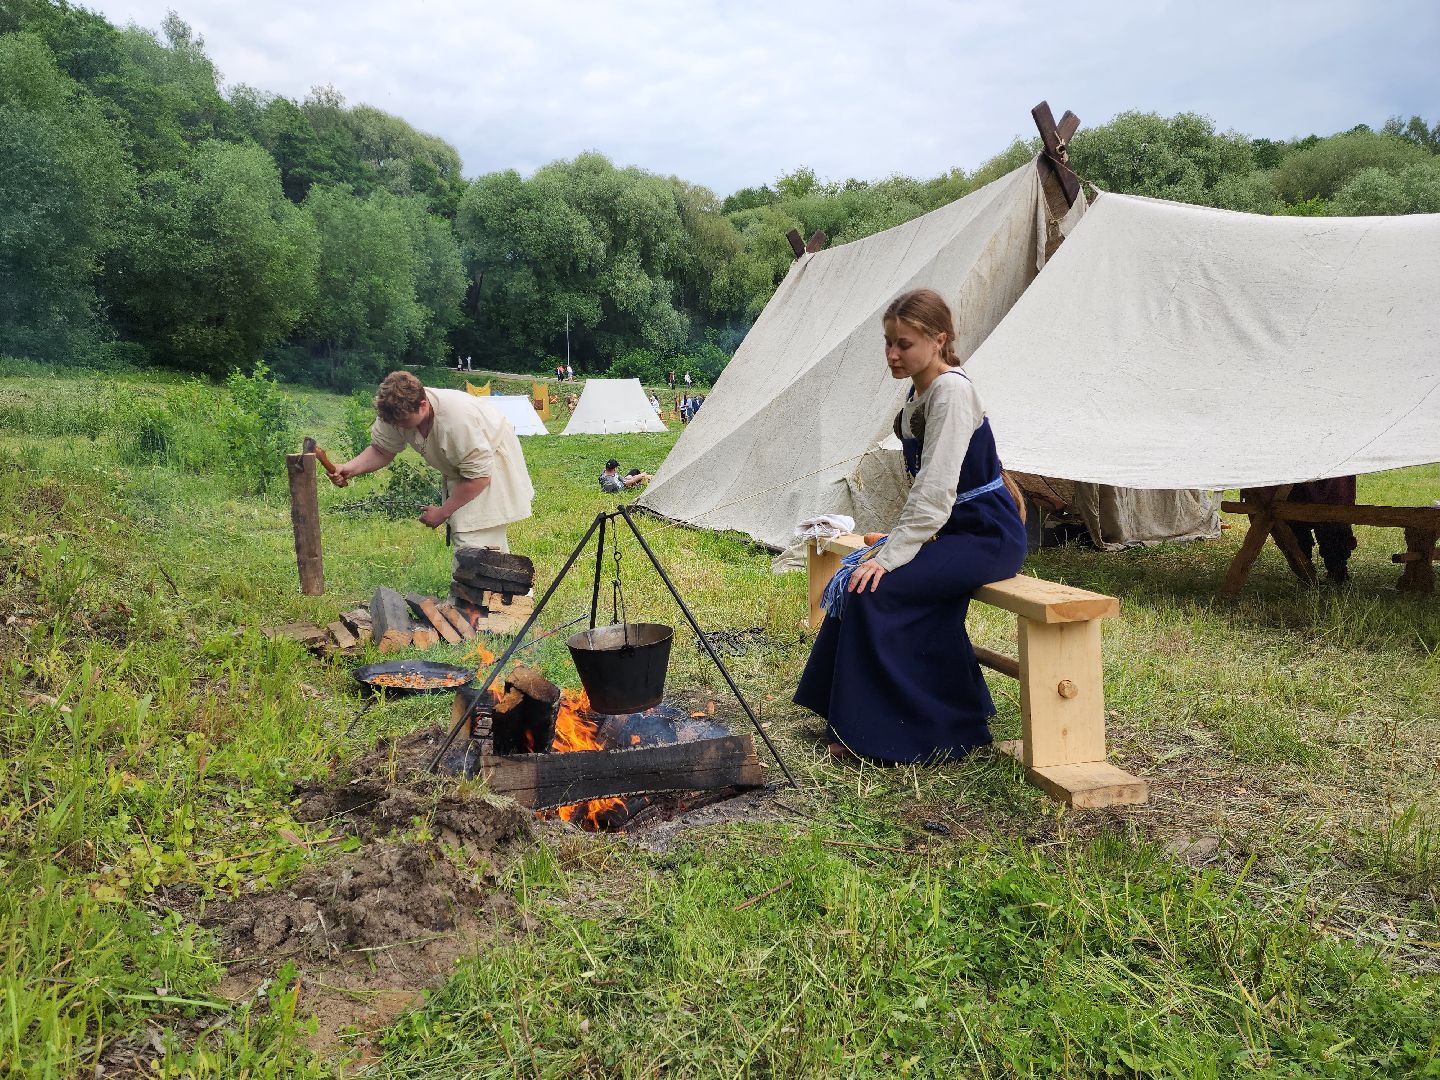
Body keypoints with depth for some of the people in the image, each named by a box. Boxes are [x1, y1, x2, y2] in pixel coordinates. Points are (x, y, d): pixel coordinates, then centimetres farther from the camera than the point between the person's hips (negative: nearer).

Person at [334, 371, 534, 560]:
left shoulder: (458, 420, -41)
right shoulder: (396, 411, -21)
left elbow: (479, 476, -33)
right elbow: (381, 450, -9)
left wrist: (442, 512, -25)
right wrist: (349, 468, -29)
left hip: (491, 462, -8)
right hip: (458, 468, 8)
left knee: (473, 542, -18)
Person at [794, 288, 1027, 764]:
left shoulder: (952, 390, -19)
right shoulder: (919, 391, 9)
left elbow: (936, 489, -25)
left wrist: (892, 555, -25)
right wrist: (895, 541, 2)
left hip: (987, 537, -9)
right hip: (952, 530, 9)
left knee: (877, 588, -21)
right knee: (851, 577, -3)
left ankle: (874, 732, -8)